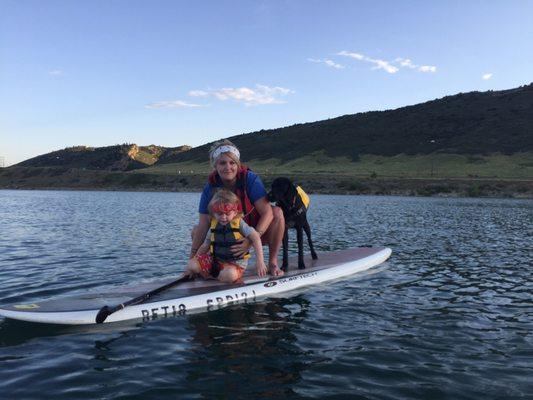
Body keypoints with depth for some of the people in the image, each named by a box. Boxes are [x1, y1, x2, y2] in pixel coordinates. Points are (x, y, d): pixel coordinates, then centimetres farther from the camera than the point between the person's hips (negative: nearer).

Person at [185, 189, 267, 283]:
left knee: (230, 274, -37)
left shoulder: (239, 223, -9)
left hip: (235, 263, -4)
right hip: (215, 259, 4)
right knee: (192, 264, -16)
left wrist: (260, 261, -26)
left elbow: (256, 238, -16)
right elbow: (205, 246, 11)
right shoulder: (214, 226, 4)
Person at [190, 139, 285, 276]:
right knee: (196, 231, -10)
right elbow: (203, 225, -18)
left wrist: (252, 240, -41)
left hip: (258, 231, -2)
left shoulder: (250, 179, -24)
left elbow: (267, 212, -30)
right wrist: (192, 258, -23)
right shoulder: (210, 188, -17)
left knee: (277, 212, -30)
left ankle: (272, 262, -17)